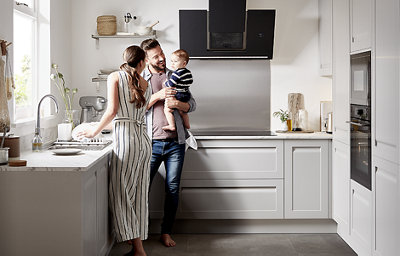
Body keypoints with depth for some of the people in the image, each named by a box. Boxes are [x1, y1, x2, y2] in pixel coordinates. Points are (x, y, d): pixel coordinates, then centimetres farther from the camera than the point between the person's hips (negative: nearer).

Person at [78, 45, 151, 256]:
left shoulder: (115, 77, 3)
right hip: (143, 138, 6)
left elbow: (112, 111, -7)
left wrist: (94, 132, 5)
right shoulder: (144, 83, 17)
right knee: (138, 193, 10)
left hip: (125, 137, -6)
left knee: (121, 193, -4)